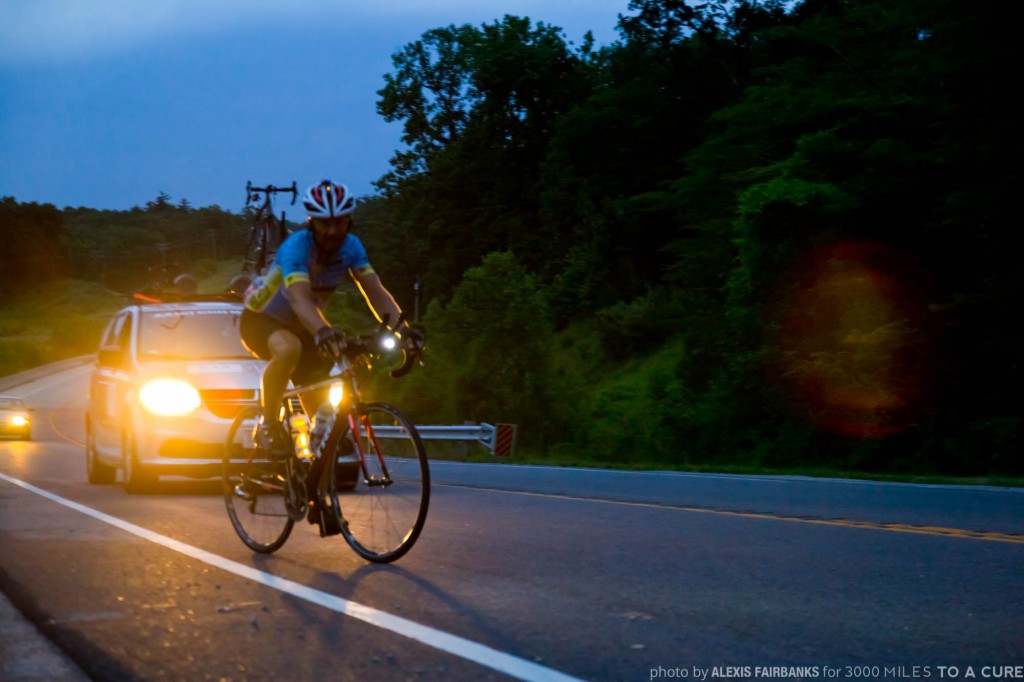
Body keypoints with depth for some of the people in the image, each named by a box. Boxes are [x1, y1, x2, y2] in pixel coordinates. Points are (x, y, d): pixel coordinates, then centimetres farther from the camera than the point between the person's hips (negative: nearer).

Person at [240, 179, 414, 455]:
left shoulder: (351, 247, -14)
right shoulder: (297, 245, -32)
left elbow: (375, 291, -23)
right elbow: (299, 298, -47)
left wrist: (400, 327, -41)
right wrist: (323, 331, -66)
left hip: (301, 327, 6)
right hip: (261, 320, -6)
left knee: (323, 414, 0)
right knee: (289, 349, -39)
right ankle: (269, 425, -21)